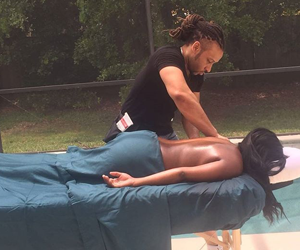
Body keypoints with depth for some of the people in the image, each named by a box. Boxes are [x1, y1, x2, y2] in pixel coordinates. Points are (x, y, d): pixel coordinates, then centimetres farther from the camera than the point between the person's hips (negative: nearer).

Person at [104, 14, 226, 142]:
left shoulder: (196, 75, 2)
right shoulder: (168, 56, -24)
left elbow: (190, 112, -1)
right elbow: (180, 95, -44)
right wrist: (214, 135, -41)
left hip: (164, 134, 9)